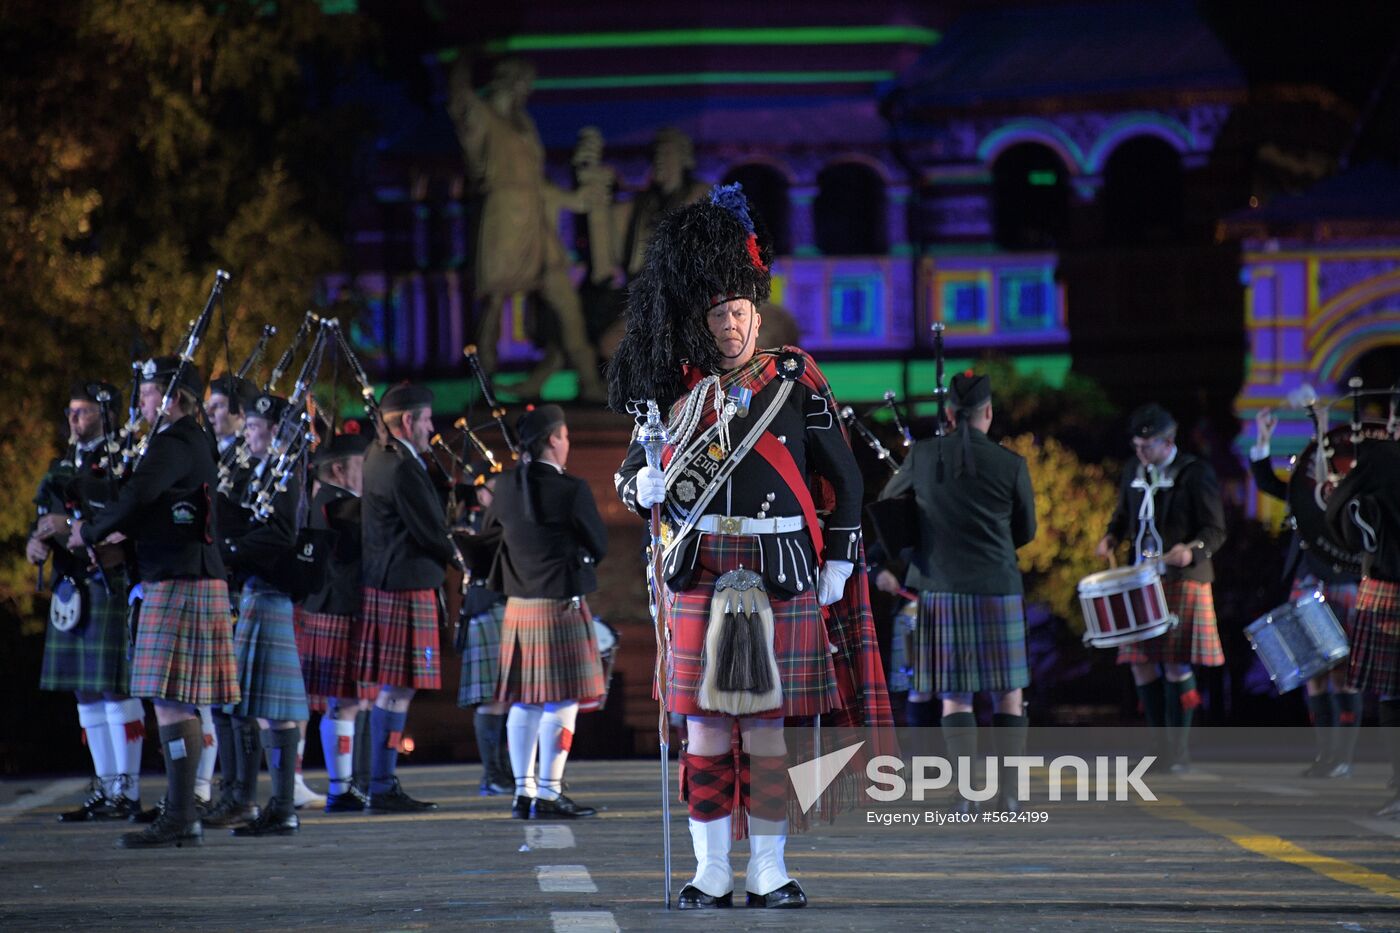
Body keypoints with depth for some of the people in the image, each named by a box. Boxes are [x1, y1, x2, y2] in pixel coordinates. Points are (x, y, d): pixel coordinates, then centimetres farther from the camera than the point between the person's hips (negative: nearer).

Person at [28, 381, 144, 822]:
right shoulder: (62, 466, 19)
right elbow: (47, 519, 20)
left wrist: (74, 526, -22)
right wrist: (37, 542, -2)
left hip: (110, 586, -8)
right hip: (70, 588, 8)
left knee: (115, 688, -8)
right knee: (86, 692, 9)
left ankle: (127, 792, -5)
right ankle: (105, 790, 15)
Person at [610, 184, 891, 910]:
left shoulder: (795, 380, 4)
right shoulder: (681, 390, 7)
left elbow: (842, 476, 7)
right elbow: (631, 470, 12)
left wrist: (839, 562, 1)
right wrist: (644, 487, -12)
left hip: (781, 571, -1)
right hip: (700, 572, 1)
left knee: (768, 719, 1)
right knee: (705, 721, 1)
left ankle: (770, 870, 7)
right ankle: (711, 872, 5)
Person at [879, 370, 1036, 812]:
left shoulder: (922, 456, -2)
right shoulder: (1012, 465, -5)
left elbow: (888, 502, 16)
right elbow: (1026, 530, 9)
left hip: (942, 590, 1)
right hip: (998, 589, -1)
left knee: (955, 695, 6)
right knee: (1008, 693, 9)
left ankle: (967, 793, -3)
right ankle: (1008, 792, 5)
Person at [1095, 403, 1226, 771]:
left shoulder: (1196, 475, -5)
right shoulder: (1134, 477, 13)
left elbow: (1215, 531, -7)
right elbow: (1123, 518, 26)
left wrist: (1193, 551, -27)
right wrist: (1110, 539, 4)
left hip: (1183, 581, -6)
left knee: (1176, 664, -7)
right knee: (1141, 664, 3)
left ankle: (1179, 751, -1)